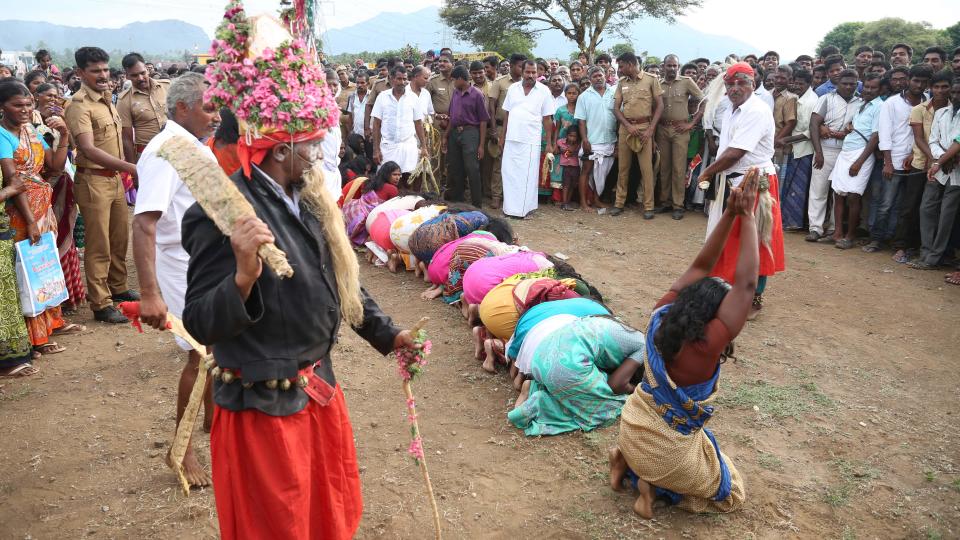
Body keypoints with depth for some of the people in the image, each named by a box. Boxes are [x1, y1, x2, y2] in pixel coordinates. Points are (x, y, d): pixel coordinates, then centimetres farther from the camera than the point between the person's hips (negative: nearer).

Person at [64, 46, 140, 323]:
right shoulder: (79, 104, -17)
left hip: (115, 178, 8)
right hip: (93, 180, -8)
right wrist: (130, 167, -33)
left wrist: (123, 172, 16)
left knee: (119, 239, 18)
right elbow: (88, 149, -27)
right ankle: (100, 304, 7)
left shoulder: (106, 100, 11)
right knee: (99, 246, -1)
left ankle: (118, 288, 35)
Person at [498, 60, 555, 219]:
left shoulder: (544, 91, -1)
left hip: (531, 141, -3)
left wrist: (549, 143, -2)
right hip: (511, 139, 3)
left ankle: (524, 208, 7)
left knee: (527, 175, 0)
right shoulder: (513, 88, 8)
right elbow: (507, 113, 13)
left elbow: (547, 119, 0)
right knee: (510, 173, 6)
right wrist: (502, 136, 10)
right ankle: (511, 207, 15)